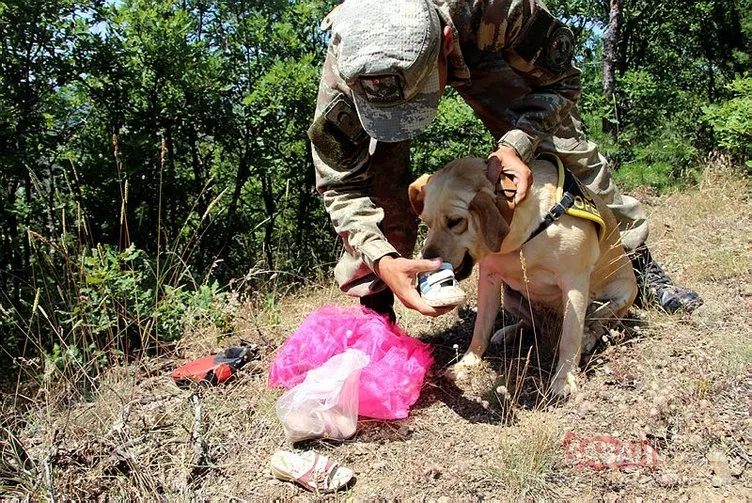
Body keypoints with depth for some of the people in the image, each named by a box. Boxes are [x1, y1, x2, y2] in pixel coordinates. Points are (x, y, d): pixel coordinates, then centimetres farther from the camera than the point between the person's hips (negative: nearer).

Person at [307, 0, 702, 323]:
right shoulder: (344, 67, -40)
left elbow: (559, 82, -23)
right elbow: (342, 184, -31)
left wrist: (518, 142, -42)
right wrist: (382, 260, -46)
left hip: (475, 51, 1)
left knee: (565, 141, -5)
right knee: (380, 177, -22)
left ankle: (637, 262, 13)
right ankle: (375, 310, -5)